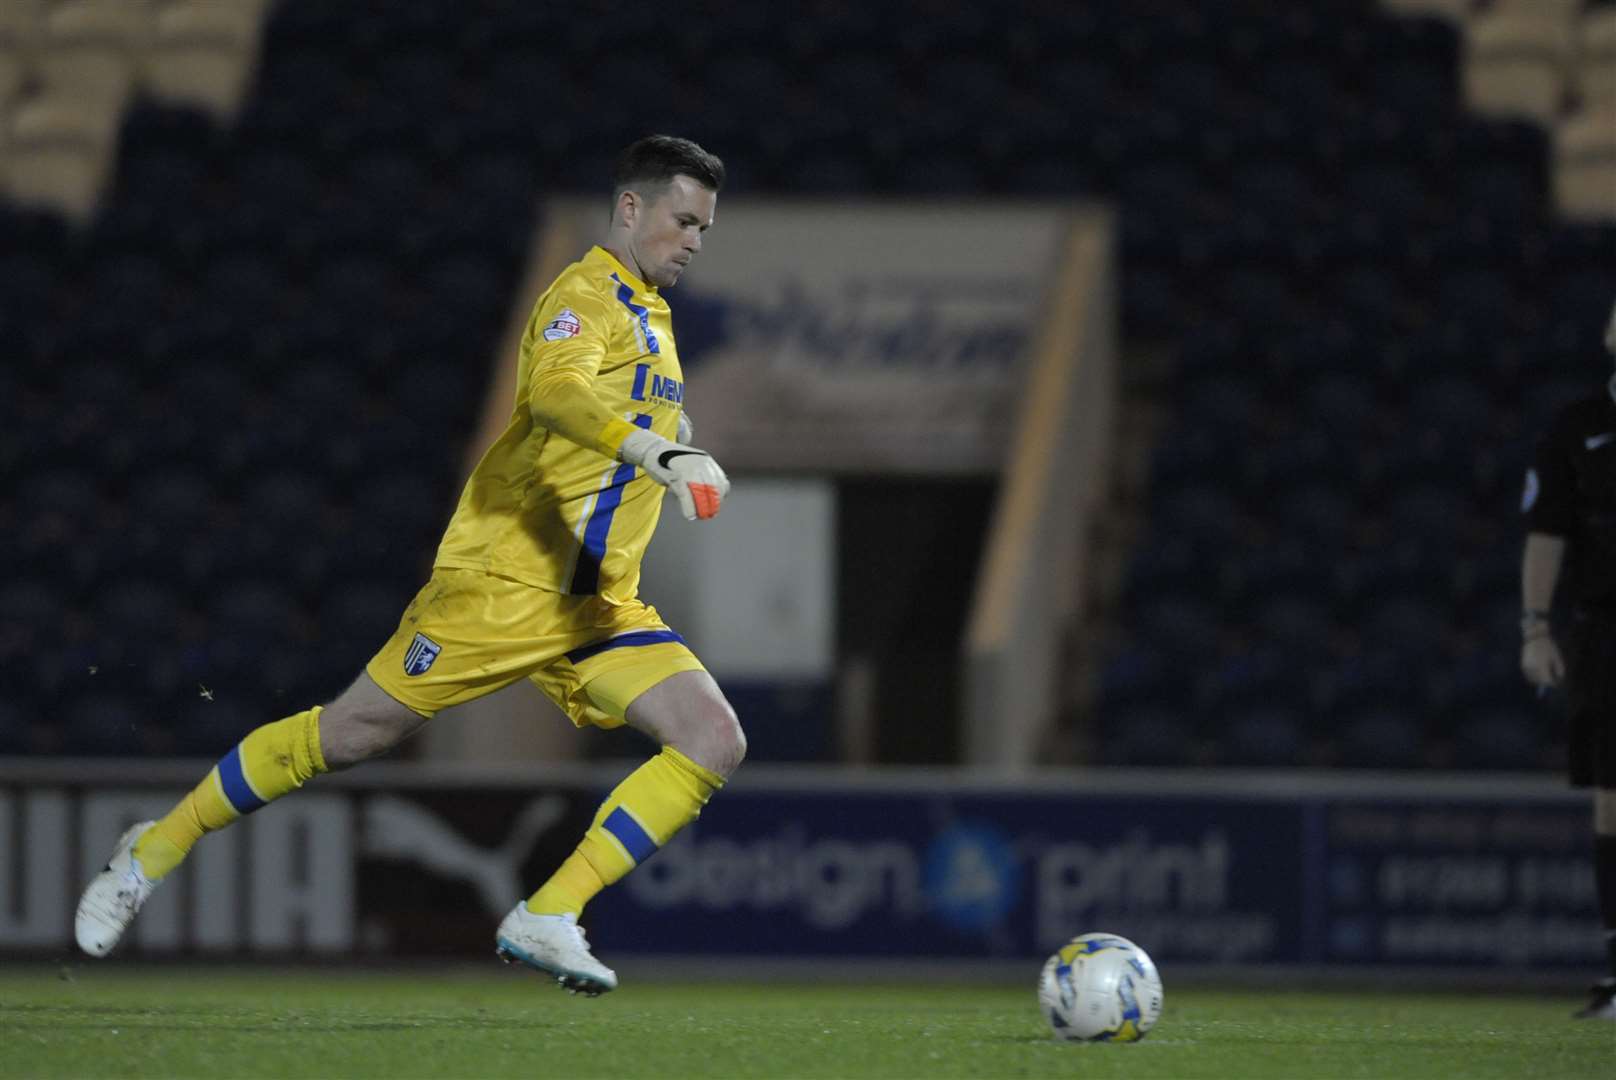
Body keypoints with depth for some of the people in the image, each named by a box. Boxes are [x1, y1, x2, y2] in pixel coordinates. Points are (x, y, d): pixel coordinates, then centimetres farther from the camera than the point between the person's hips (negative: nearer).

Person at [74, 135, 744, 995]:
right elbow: (554, 389, -35)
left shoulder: (648, 314, 18)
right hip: (505, 581, -8)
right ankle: (154, 853, 17)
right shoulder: (589, 295, -11)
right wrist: (658, 452, -48)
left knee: (715, 742, -12)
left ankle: (547, 920, -14)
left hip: (599, 604, 8)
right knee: (349, 735, -2)